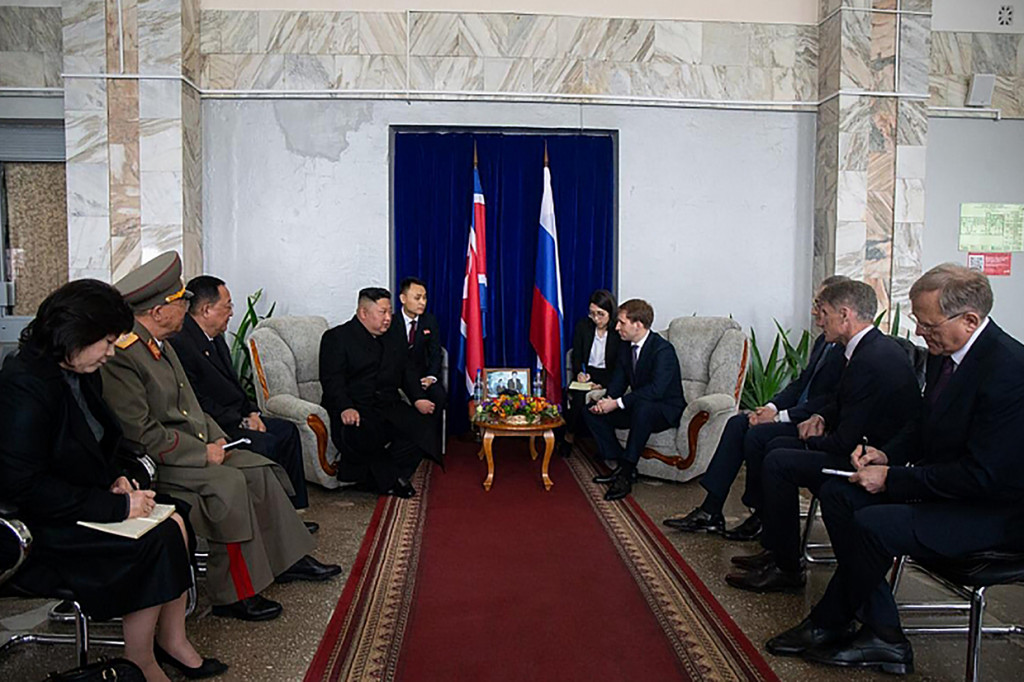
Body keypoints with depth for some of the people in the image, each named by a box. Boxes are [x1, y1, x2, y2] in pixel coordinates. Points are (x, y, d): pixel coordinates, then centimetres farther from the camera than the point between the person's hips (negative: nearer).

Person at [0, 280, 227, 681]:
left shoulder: (81, 374, 6)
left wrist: (114, 479, 2)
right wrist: (117, 505, -24)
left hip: (84, 501, 9)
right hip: (39, 527, -9)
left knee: (175, 519, -11)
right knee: (156, 540, -21)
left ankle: (172, 640, 1)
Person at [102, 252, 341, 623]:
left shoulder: (160, 345, 11)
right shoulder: (121, 357, -20)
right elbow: (141, 432, -23)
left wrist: (216, 439, 4)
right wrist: (203, 453, -18)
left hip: (193, 448, 10)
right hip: (152, 463, -10)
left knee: (260, 470, -2)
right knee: (228, 483, -26)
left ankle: (287, 559, 9)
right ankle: (233, 595, -14)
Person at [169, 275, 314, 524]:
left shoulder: (215, 338, 13)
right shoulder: (180, 344, -19)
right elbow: (198, 403, -22)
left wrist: (251, 413, 3)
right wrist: (241, 423, -17)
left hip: (236, 417, 11)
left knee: (287, 430, 6)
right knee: (267, 443, -24)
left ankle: (289, 510, 9)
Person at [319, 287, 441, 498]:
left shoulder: (394, 340, 23)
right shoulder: (336, 338, 3)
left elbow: (408, 373, 17)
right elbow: (331, 380, -9)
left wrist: (418, 398, -3)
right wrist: (345, 408, -26)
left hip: (389, 407, 5)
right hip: (354, 411, -5)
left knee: (421, 428, -22)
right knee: (360, 436, -36)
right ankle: (390, 479, -11)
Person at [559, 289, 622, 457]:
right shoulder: (583, 326, 3)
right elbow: (576, 357, 8)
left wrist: (603, 385, -21)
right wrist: (579, 373, -14)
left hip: (608, 377, -3)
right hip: (587, 373, 3)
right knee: (578, 395, -30)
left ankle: (569, 438, -11)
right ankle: (570, 435, -10)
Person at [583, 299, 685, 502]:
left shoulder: (663, 350, -21)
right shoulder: (626, 347, 4)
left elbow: (656, 390, -31)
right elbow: (618, 380, 6)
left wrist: (618, 403, -31)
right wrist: (607, 400, -16)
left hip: (666, 410, -8)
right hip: (637, 407, 8)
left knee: (642, 407, -41)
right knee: (591, 411, -6)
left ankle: (626, 475, -33)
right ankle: (622, 465, -6)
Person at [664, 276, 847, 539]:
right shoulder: (823, 341, 15)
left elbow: (833, 402, -22)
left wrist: (781, 416, -20)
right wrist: (771, 406, 0)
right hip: (797, 414, 10)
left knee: (757, 435, -25)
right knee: (738, 423, -5)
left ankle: (762, 517, -4)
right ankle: (710, 512, -6)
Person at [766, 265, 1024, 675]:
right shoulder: (944, 352, 2)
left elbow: (983, 476, -27)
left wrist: (892, 479, -21)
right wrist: (886, 454, -2)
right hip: (943, 484, 10)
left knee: (874, 525, -26)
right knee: (837, 494, -1)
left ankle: (829, 625, 1)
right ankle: (883, 636, 1)